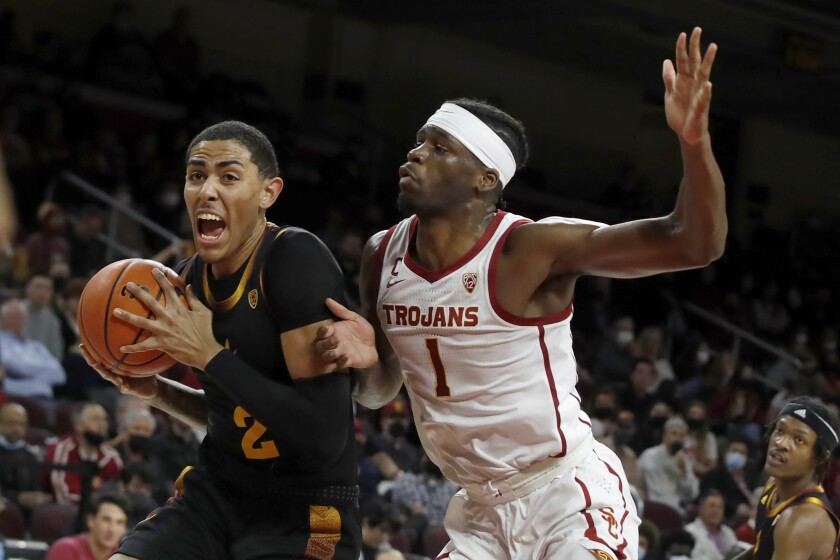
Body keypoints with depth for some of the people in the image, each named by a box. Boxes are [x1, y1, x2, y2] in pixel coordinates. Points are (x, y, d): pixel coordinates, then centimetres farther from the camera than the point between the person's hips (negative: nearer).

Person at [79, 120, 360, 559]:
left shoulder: (298, 260, -19)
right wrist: (154, 390, 1)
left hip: (304, 511, -7)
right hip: (216, 491, 7)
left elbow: (323, 435, -26)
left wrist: (208, 355, -22)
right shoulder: (191, 279, 4)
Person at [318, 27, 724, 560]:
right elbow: (380, 390, 16)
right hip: (483, 507, 7)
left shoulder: (532, 249, -18)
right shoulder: (383, 256, 0)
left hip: (569, 496, -7)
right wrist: (366, 359, -10)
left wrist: (694, 140, -43)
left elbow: (697, 244, -26)